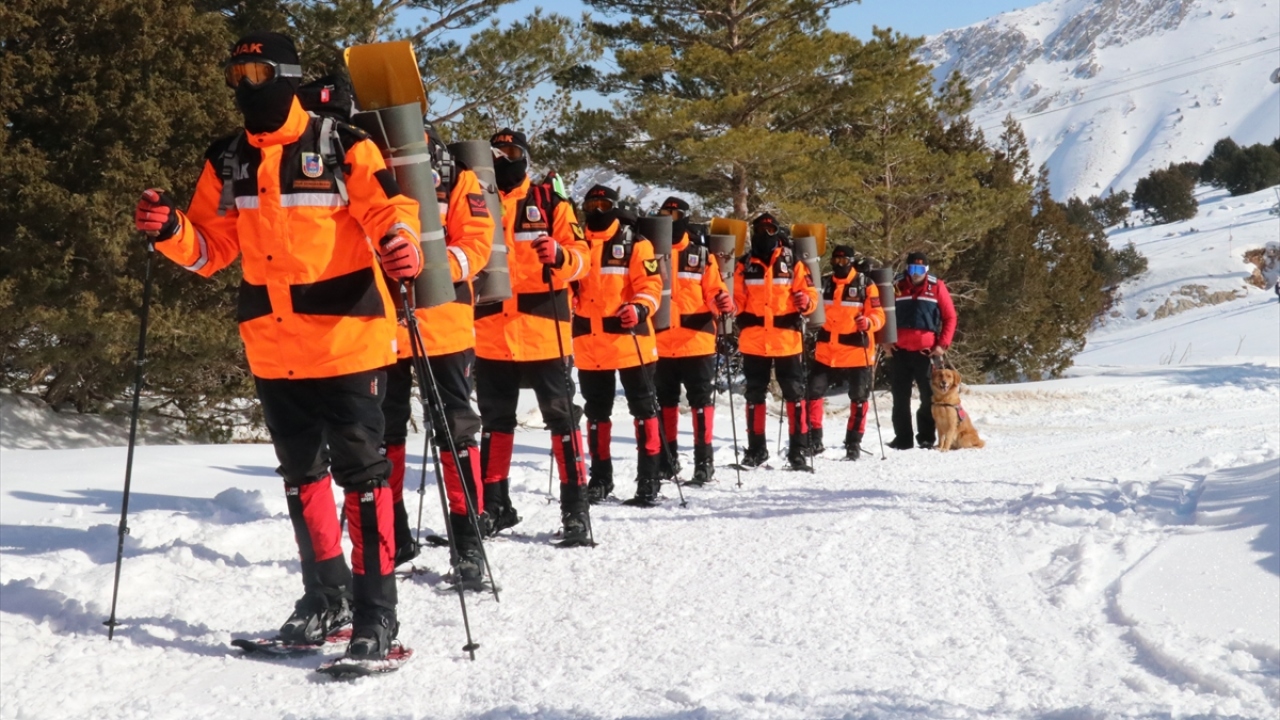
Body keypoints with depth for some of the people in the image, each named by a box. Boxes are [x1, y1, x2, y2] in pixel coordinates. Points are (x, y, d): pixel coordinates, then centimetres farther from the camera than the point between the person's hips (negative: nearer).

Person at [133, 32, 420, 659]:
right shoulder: (227, 162, 8)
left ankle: (375, 610, 3)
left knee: (360, 472, -3)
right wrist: (169, 231, -9)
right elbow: (211, 250, 11)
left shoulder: (343, 148, -8)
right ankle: (325, 595, 30)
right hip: (273, 349, 6)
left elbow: (391, 212, -12)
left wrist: (401, 245, -34)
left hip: (347, 341, -6)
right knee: (300, 473, 16)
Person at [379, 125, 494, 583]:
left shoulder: (455, 178, 2)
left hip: (442, 321, -4)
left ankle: (467, 538, 3)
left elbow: (477, 242, -5)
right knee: (383, 430, 10)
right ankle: (392, 534, 23)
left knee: (455, 429, -2)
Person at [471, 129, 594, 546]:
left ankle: (575, 506, 2)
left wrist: (560, 254, -24)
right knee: (494, 421, 12)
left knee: (561, 417, -1)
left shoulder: (550, 203, 3)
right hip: (491, 334, 3)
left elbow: (582, 257, -3)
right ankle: (495, 504, 23)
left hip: (544, 332, -3)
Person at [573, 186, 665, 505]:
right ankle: (600, 476, 22)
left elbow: (650, 285, -8)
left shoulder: (635, 244, -1)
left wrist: (639, 309, -26)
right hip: (589, 344, 4)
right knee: (596, 411, 12)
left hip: (630, 338, -4)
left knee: (643, 407, 1)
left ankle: (649, 477, 5)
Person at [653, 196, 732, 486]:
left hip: (697, 342, -3)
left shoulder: (702, 256, 1)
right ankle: (668, 459, 23)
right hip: (660, 344, 3)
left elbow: (714, 293, -1)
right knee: (665, 401, 12)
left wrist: (723, 303, -21)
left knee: (700, 400, 0)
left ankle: (704, 460, 4)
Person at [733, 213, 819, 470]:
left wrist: (806, 301, -18)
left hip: (787, 340, -2)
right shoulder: (745, 266, 8)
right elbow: (737, 300, 11)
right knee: (754, 394, 8)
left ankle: (799, 449, 2)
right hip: (753, 341, 2)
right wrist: (740, 323, -5)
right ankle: (756, 448, 16)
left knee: (794, 394, -1)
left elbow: (810, 295, 3)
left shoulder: (792, 264, 4)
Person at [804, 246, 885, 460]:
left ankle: (853, 443, 19)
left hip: (857, 351, -3)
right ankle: (813, 440, 8)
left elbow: (878, 314, -8)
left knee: (858, 398, 7)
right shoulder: (823, 284, 7)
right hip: (826, 351, 3)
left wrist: (869, 322, -29)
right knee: (812, 392, -2)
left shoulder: (865, 284, -5)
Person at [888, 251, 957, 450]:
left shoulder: (936, 286, -1)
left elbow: (950, 317, 2)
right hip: (900, 351, 2)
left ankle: (926, 438, 11)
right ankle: (903, 438, 11)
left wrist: (943, 344, -6)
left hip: (927, 351, -2)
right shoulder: (896, 286, 4)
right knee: (900, 397, 4)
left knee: (929, 396, 3)